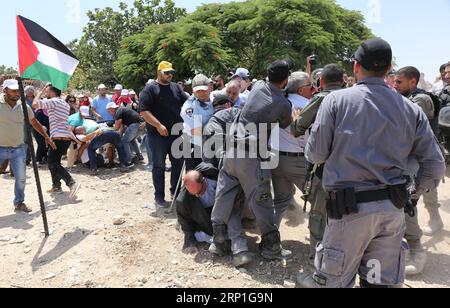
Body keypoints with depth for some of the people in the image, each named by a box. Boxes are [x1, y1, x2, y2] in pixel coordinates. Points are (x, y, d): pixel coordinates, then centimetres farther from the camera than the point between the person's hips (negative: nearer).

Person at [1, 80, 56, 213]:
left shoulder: (23, 106, 3)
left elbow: (34, 122, 16)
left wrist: (46, 136, 19)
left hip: (18, 148, 3)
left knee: (21, 178, 9)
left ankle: (19, 203, 25)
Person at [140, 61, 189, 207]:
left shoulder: (175, 87, 12)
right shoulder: (150, 89, -5)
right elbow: (144, 111, -13)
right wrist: (158, 125, -21)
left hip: (176, 133, 6)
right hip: (158, 134, -5)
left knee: (178, 163, 12)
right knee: (159, 166, 3)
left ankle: (175, 190, 29)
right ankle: (159, 196, 13)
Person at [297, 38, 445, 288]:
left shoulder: (337, 100, -5)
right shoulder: (411, 109, 6)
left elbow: (315, 154, -6)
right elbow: (435, 165, 6)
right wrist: (412, 194, 20)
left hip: (352, 207, -4)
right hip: (394, 209, 5)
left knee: (333, 281, 12)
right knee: (382, 281, 17)